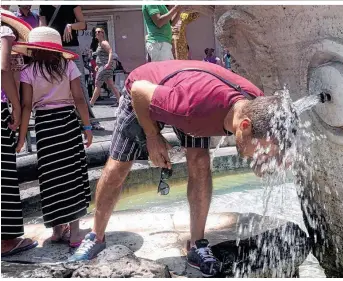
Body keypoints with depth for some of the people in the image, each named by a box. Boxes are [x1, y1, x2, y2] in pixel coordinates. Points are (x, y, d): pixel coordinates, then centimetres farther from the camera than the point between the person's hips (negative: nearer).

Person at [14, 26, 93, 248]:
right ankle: (74, 232, 8)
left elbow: (27, 106, -5)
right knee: (72, 174, 6)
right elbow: (79, 99, -5)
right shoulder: (69, 66, -1)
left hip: (44, 124, 0)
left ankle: (59, 230, 19)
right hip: (68, 121, 0)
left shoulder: (28, 72, -1)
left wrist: (22, 136, 1)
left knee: (52, 177, 8)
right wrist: (87, 126, 2)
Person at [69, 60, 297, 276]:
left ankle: (198, 246, 1)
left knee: (200, 163, -14)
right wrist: (153, 137, -21)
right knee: (116, 171, 2)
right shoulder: (194, 105, -48)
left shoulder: (257, 107, -30)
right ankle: (97, 238, 24)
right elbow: (139, 88, -30)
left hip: (189, 88, 4)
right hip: (144, 96, -3)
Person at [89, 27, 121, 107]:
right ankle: (119, 100, 10)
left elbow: (111, 52, -22)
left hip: (105, 67, -10)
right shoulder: (99, 43, 21)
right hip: (102, 67, 10)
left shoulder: (104, 43, -9)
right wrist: (98, 65, 23)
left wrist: (108, 63, -32)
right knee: (111, 85, 9)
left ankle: (91, 103, -5)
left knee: (97, 85, -8)